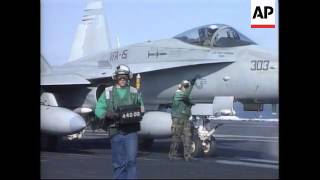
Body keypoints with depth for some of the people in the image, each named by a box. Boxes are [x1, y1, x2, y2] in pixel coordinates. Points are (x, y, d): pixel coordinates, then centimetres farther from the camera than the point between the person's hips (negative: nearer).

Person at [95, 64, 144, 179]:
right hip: (115, 131, 0)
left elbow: (141, 108, 13)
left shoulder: (134, 92, 10)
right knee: (118, 163, 5)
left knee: (131, 160, -9)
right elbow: (99, 109, 2)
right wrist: (108, 114, -18)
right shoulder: (108, 92, 6)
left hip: (131, 131, 0)